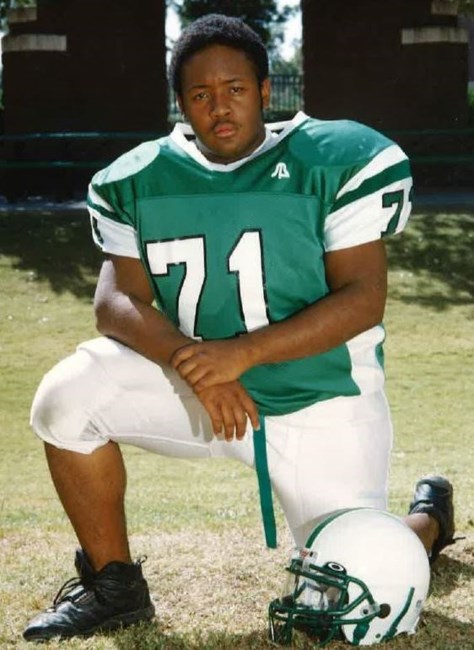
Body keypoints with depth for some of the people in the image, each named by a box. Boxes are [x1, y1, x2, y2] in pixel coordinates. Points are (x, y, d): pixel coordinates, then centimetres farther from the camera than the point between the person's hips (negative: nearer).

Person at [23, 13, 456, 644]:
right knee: (67, 398, -20)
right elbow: (118, 298, -7)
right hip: (194, 388, 3)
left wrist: (243, 352, -28)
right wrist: (193, 364, -27)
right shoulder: (138, 180, 0)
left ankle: (428, 519, 31)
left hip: (319, 397, -3)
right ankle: (114, 585, 0)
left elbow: (363, 300, -17)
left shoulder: (332, 163, -11)